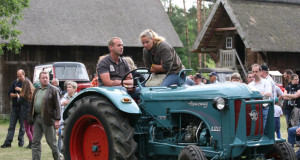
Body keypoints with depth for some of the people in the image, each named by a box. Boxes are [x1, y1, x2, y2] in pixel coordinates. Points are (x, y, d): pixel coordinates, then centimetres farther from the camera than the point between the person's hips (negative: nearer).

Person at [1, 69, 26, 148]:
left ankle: (21, 141, 14)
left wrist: (20, 89, -16)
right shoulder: (15, 82, 10)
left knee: (22, 126, 4)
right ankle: (8, 142, 1)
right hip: (14, 107, 4)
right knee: (11, 126, 2)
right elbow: (9, 93, 7)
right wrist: (15, 95, -10)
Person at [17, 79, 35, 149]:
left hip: (26, 114, -5)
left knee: (27, 129, 2)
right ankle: (32, 143, 14)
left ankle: (31, 143, -7)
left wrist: (18, 97, 16)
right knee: (32, 129, 14)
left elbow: (19, 102, -3)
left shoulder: (24, 94, -14)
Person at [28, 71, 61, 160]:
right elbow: (32, 105, 20)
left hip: (47, 119, -6)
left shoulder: (53, 90, -5)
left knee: (51, 141, 2)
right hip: (37, 118, 6)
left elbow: (57, 106, -10)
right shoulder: (36, 91, 16)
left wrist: (57, 120, -16)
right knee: (35, 141, 5)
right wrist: (31, 118, 13)